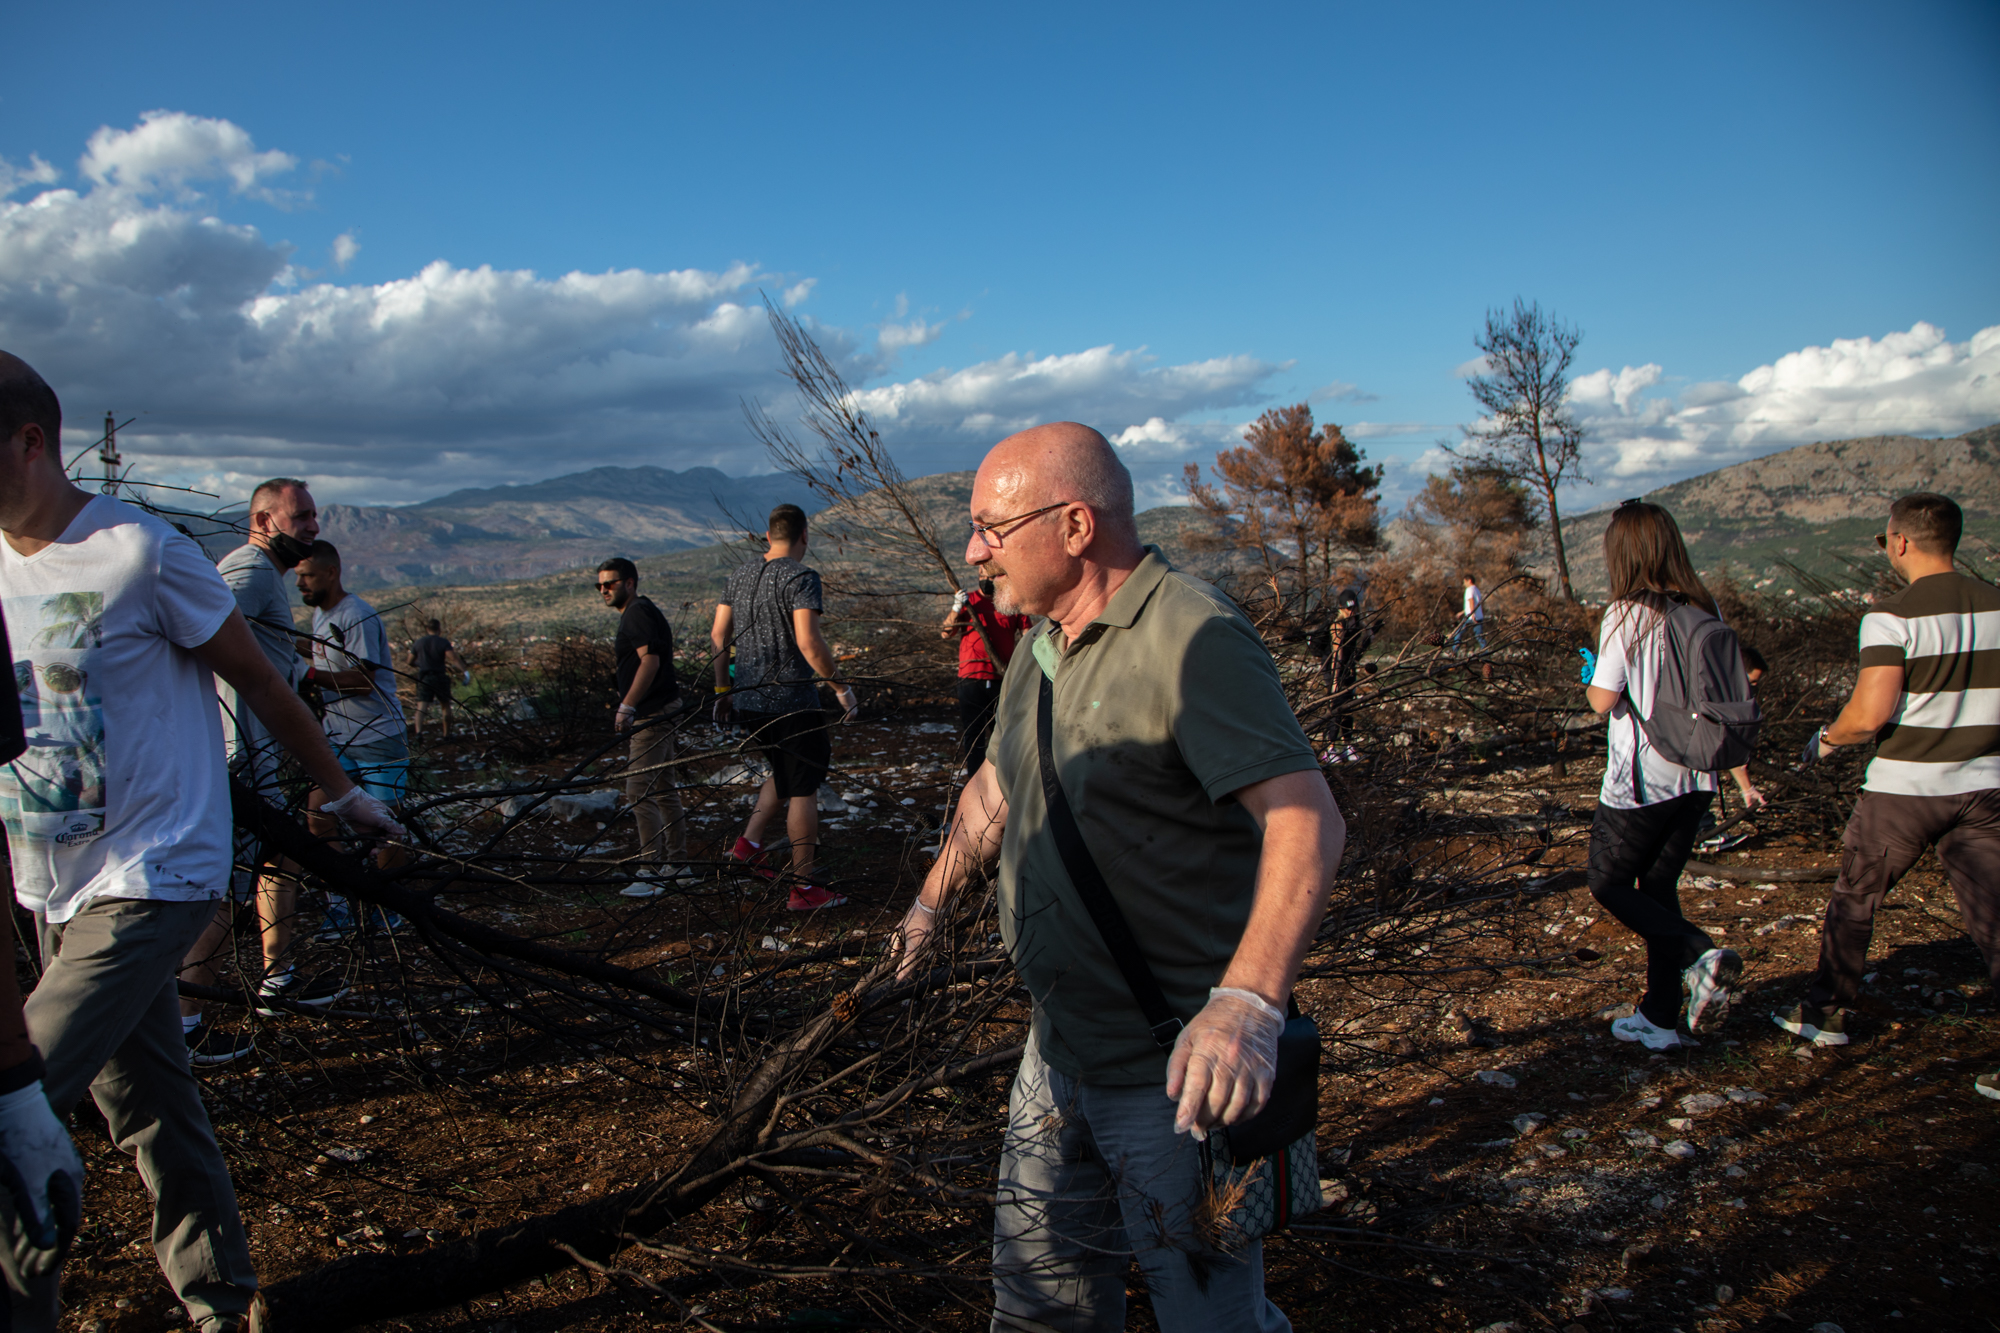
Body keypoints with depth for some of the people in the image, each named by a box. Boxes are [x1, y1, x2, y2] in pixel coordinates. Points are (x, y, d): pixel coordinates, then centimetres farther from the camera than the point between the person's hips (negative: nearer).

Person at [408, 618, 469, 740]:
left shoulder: (419, 642, 7)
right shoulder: (443, 642, -7)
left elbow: (410, 662, 12)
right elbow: (454, 659, -21)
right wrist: (465, 671, -26)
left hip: (423, 678, 2)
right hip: (440, 677, -2)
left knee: (421, 707, -5)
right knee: (445, 706, 13)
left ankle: (418, 731, -27)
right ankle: (446, 734, 18)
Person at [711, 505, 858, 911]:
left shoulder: (740, 574, 10)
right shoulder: (801, 577, -12)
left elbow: (718, 635, 12)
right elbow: (809, 642, -23)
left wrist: (723, 688, 19)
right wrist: (842, 687, -14)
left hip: (748, 702, 7)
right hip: (791, 700, -7)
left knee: (785, 774, 26)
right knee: (803, 788, 2)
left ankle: (749, 842, 14)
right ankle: (803, 888, 8)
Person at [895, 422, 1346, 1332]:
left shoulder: (1192, 640, -22)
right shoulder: (1043, 643, 8)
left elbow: (1307, 818, -31)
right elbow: (995, 788, 23)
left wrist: (1246, 1003, -42)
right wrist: (933, 900, 30)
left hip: (1172, 1068, -8)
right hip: (1059, 1046, 9)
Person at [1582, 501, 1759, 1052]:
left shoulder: (1627, 615, -15)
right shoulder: (1704, 610, 4)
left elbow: (1602, 700, -14)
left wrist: (1590, 679, 9)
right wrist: (1743, 777, 15)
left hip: (1640, 780, -7)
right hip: (1696, 778, 7)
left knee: (1607, 882, 11)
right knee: (1658, 887, 16)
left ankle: (1701, 954, -8)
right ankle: (1660, 1018, 20)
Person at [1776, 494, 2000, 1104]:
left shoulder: (1893, 614, -15)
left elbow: (1869, 714, -21)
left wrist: (1825, 739, -2)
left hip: (1902, 788, -4)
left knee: (1854, 898, 14)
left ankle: (1825, 1012, 28)